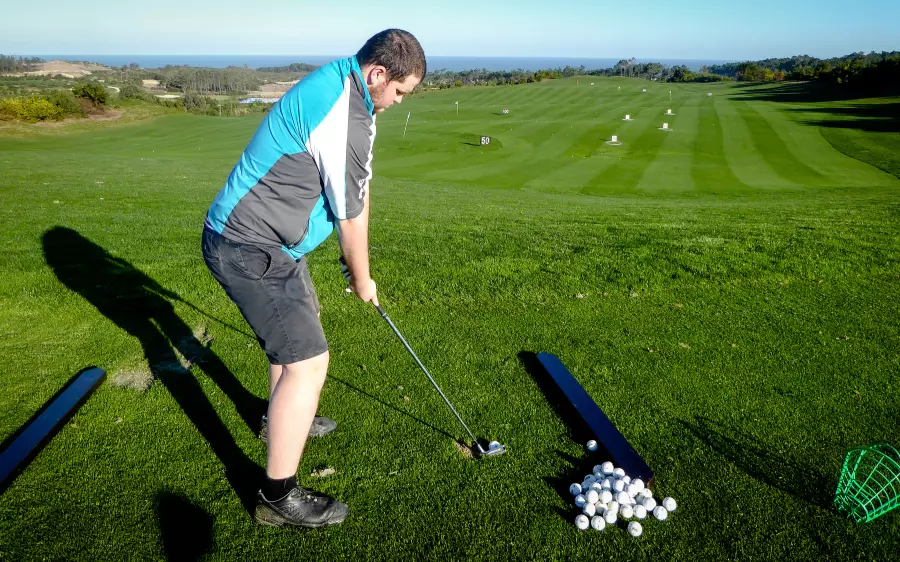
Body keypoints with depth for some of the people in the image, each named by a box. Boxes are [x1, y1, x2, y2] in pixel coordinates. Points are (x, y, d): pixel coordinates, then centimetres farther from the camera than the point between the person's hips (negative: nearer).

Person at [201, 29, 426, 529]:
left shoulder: (343, 86, 9)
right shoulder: (343, 115, -24)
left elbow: (359, 189, 13)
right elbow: (350, 215, -14)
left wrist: (355, 260, 20)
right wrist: (362, 279, 2)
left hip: (270, 240, 11)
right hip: (250, 249, -11)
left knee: (297, 324, 28)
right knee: (308, 360, -11)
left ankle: (282, 419, 51)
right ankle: (277, 497, 5)